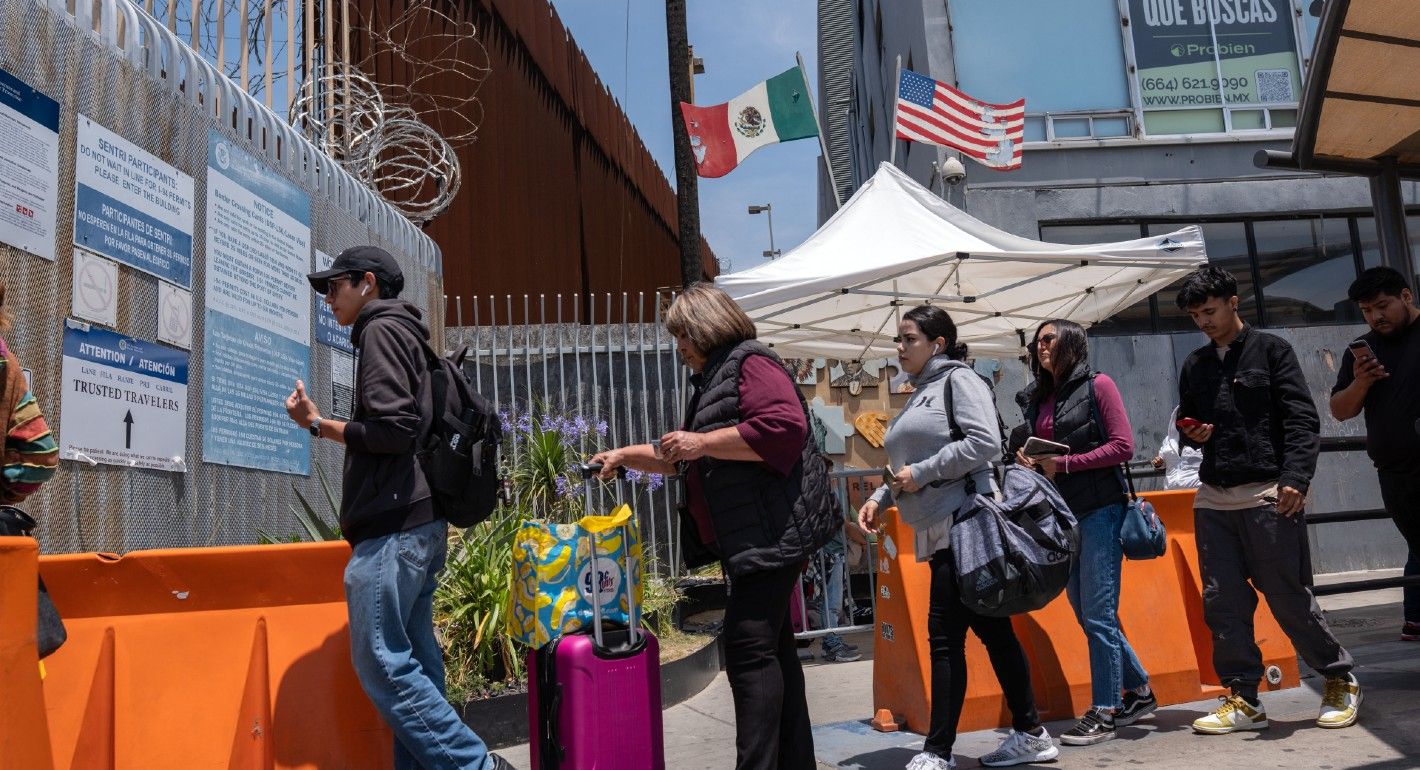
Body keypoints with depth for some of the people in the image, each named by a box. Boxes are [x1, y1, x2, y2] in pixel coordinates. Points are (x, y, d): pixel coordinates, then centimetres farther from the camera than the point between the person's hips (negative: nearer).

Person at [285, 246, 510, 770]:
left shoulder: (382, 330, -5)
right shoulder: (403, 334, 23)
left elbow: (393, 428, -16)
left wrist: (318, 425, -5)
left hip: (393, 526, -10)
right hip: (415, 522, 10)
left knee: (381, 662, -8)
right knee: (412, 659, 9)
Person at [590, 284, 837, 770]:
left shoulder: (751, 363, -8)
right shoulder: (713, 379, 22)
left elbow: (784, 426, -25)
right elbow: (682, 458, 33)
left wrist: (701, 442, -20)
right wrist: (625, 455, 24)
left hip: (772, 533, -10)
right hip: (748, 538, 10)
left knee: (750, 649, -11)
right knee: (772, 647, 12)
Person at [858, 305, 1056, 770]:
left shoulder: (958, 380, -5)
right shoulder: (919, 395, 20)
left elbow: (985, 442, -18)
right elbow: (909, 467, 25)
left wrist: (920, 474, -16)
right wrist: (880, 497, 10)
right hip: (939, 530, 9)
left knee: (945, 635, -7)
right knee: (991, 628, 12)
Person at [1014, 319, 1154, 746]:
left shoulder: (1097, 385, -3)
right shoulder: (1038, 399, 14)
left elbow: (1123, 446, -10)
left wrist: (1064, 464, -16)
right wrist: (1030, 462, -4)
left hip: (1100, 510, -7)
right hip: (1061, 514, 7)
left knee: (1097, 615, -5)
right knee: (1088, 614, 13)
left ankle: (1103, 713, 5)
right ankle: (1139, 693, 29)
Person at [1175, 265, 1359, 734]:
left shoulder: (1270, 351, 2)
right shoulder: (1194, 365, 16)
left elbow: (1302, 420, -5)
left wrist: (1295, 477, -18)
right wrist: (1192, 433, 2)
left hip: (1267, 496, -5)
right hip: (1213, 500, 5)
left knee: (1290, 598, 0)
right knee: (1223, 603, 3)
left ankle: (1340, 682, 21)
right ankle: (1243, 700, 11)